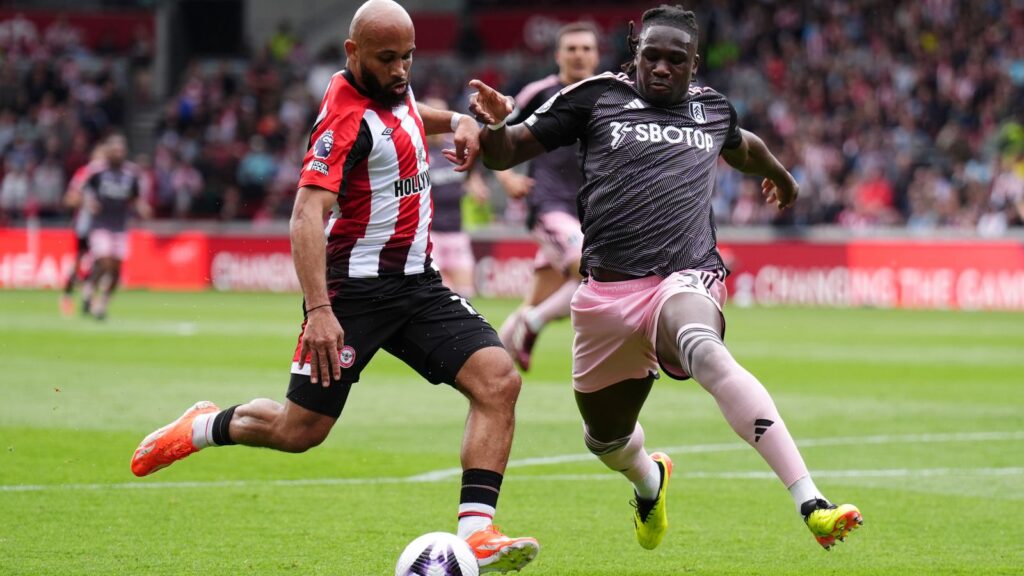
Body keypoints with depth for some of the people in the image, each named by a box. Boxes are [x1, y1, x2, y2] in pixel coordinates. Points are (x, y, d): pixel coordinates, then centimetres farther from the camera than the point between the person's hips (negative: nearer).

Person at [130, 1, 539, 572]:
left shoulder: (393, 89, 7)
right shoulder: (348, 117, -20)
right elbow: (308, 214, -30)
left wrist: (456, 120, 13)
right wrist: (319, 310, -41)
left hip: (417, 283, 7)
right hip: (353, 289, -7)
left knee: (499, 380, -13)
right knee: (300, 431, -1)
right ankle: (205, 427, 31)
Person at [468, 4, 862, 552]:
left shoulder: (712, 108, 15)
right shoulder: (596, 98, 6)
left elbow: (742, 147, 40)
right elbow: (504, 153, 7)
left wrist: (778, 174, 60)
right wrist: (493, 126, -17)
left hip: (687, 280, -1)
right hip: (609, 291, 2)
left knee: (707, 354, -37)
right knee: (606, 437, 15)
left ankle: (812, 506, -50)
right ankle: (648, 480, 57)